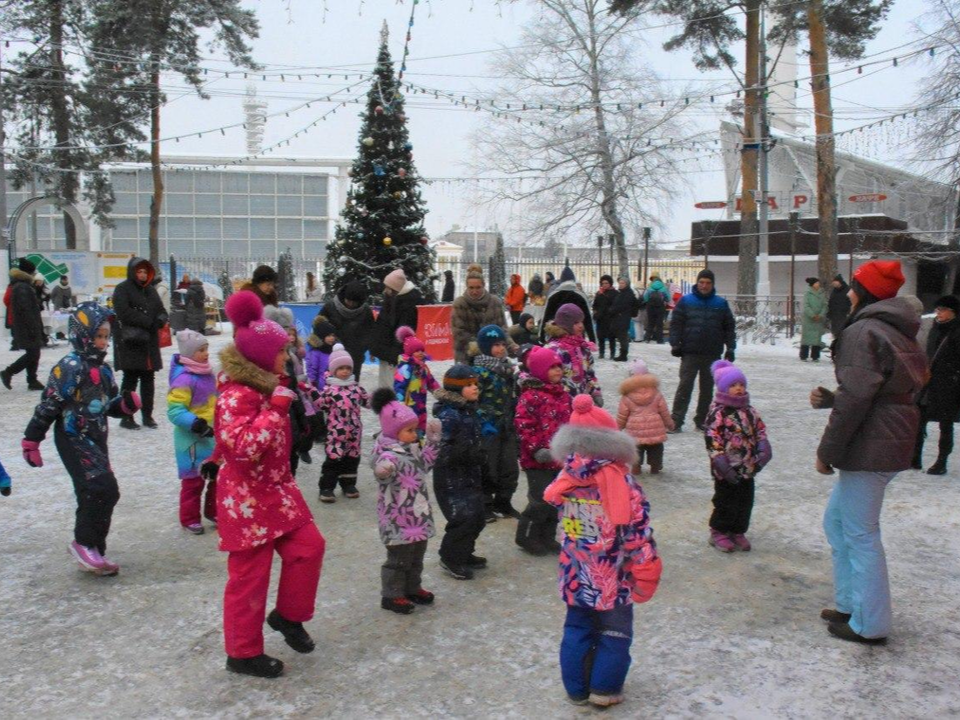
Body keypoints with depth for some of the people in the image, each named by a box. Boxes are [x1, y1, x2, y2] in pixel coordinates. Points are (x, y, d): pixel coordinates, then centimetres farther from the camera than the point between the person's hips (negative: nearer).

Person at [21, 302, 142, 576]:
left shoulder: (103, 370, 12)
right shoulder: (70, 367, -13)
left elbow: (109, 405, 19)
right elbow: (49, 404, -14)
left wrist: (126, 403, -3)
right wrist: (31, 440, -13)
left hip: (96, 440, 8)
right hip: (73, 439, -8)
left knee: (93, 495, 12)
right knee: (104, 489, -18)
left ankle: (92, 553, 22)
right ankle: (84, 543, -2)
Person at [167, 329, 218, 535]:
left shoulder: (207, 373, 6)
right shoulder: (184, 379, -21)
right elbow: (175, 410, -24)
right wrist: (196, 424, -31)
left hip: (214, 437, 8)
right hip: (193, 439, -8)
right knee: (194, 479, 3)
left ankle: (214, 511, 32)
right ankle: (189, 518, 18)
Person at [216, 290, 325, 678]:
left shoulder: (267, 387, 8)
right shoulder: (236, 395, -22)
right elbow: (244, 446, -34)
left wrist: (293, 397, 12)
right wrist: (277, 407, -32)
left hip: (276, 490, 9)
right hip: (247, 498, -9)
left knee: (308, 545, 8)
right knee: (249, 574, 3)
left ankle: (287, 615, 29)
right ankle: (243, 653, 19)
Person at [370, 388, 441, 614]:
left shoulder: (411, 448, 7)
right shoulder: (388, 453, -24)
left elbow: (424, 464, 22)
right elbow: (382, 470, -45)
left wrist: (432, 440, 16)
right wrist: (384, 470, -69)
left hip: (417, 515, 9)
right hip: (398, 518, -9)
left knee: (416, 555, 20)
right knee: (399, 558, 1)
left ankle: (412, 588, 36)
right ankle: (391, 596, 15)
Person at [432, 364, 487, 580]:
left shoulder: (469, 410, 8)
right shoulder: (448, 414, -20)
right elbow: (443, 450, -23)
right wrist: (468, 453, -31)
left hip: (469, 475, 9)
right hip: (451, 478, -9)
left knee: (477, 516, 12)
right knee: (464, 517, -10)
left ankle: (464, 554, 33)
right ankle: (450, 559, 12)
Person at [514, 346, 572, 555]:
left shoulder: (563, 394, 11)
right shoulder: (531, 395, -14)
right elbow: (522, 425, -20)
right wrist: (536, 449, -23)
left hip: (560, 458, 8)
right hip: (539, 460, -8)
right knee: (541, 500, -4)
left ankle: (547, 537, 30)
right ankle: (526, 536, 15)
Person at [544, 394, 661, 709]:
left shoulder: (566, 477, -9)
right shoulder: (620, 481, -20)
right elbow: (636, 531, -16)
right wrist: (645, 573, -7)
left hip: (576, 577, 4)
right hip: (612, 578, -4)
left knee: (576, 630, 18)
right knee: (614, 634, 15)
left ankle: (576, 688, 28)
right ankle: (605, 690, 24)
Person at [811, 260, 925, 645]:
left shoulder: (862, 332, -15)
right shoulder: (896, 332, 15)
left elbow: (855, 400, -20)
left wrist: (827, 450, -13)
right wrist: (829, 398, 9)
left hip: (869, 448, -10)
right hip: (891, 442, 10)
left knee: (860, 534, 0)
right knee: (837, 520, 20)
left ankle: (869, 625, 11)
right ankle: (851, 603, 28)